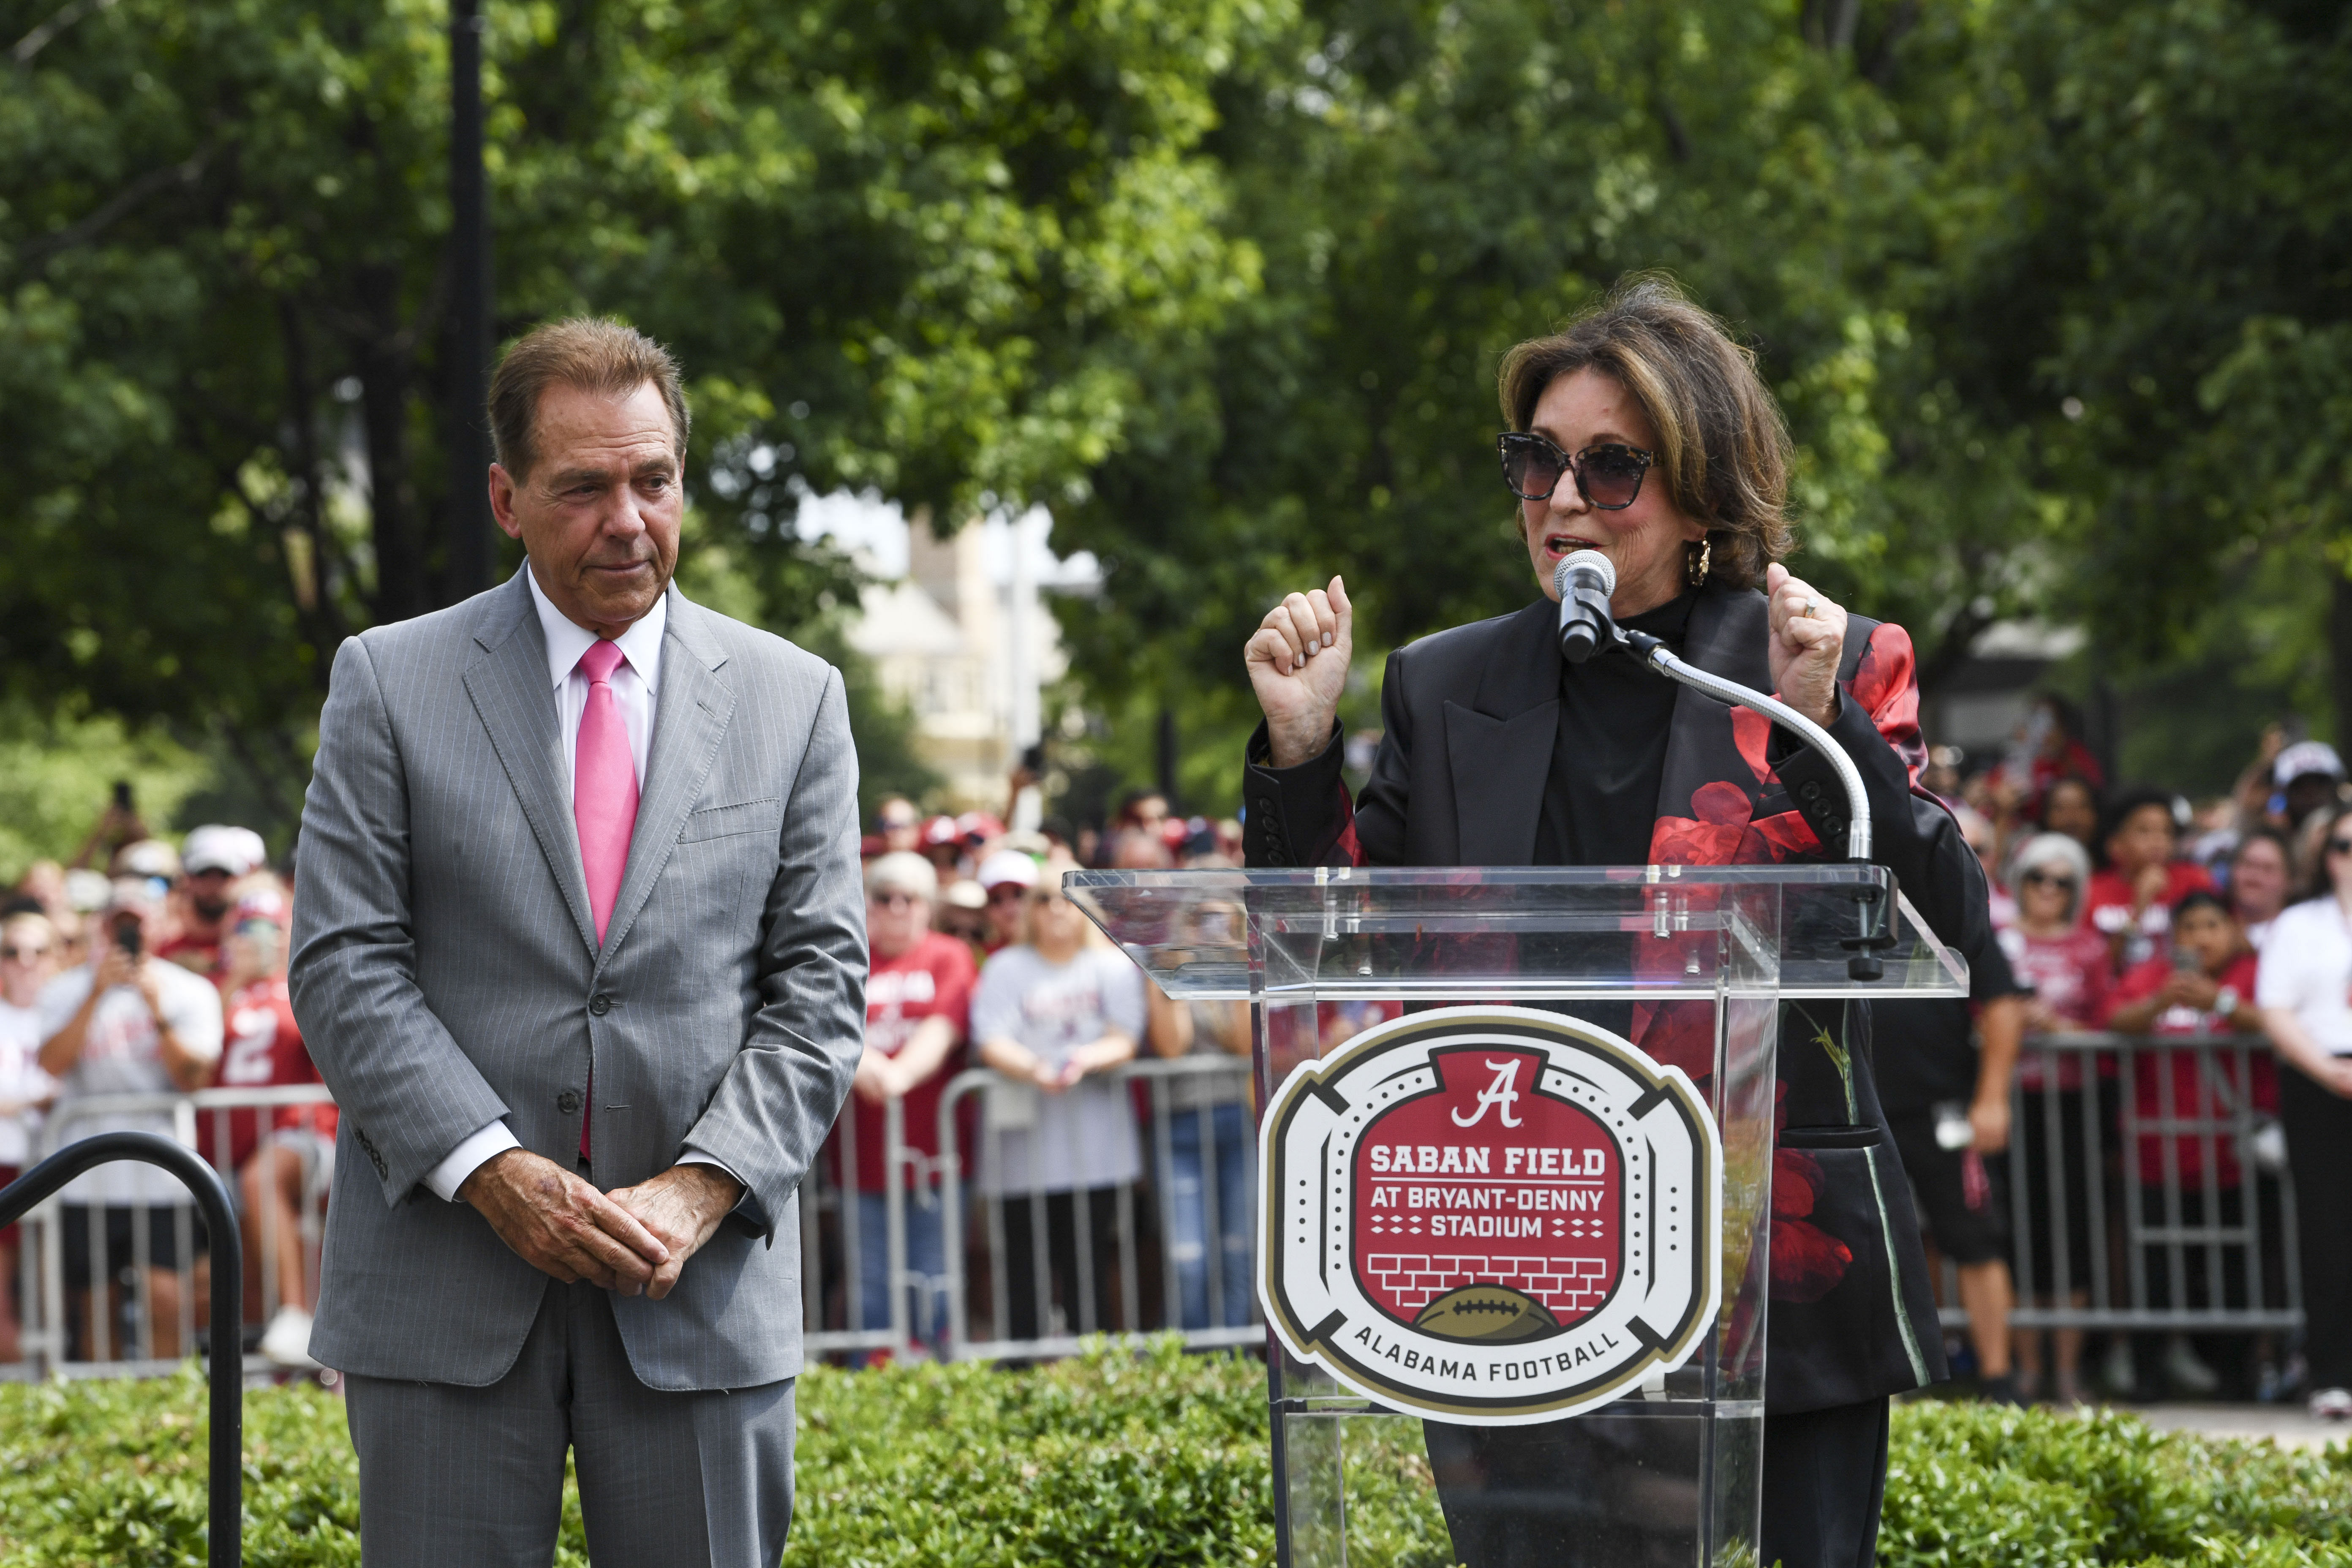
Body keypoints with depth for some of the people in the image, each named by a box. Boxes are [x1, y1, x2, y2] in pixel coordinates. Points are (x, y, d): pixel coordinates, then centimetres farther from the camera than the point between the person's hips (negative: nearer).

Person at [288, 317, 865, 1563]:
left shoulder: (792, 700, 9)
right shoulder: (390, 684, 5)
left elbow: (820, 986, 5)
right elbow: (345, 968, -1)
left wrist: (702, 1190, -10)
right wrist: (495, 1174, -14)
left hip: (703, 1290, 1)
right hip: (444, 1289, -1)